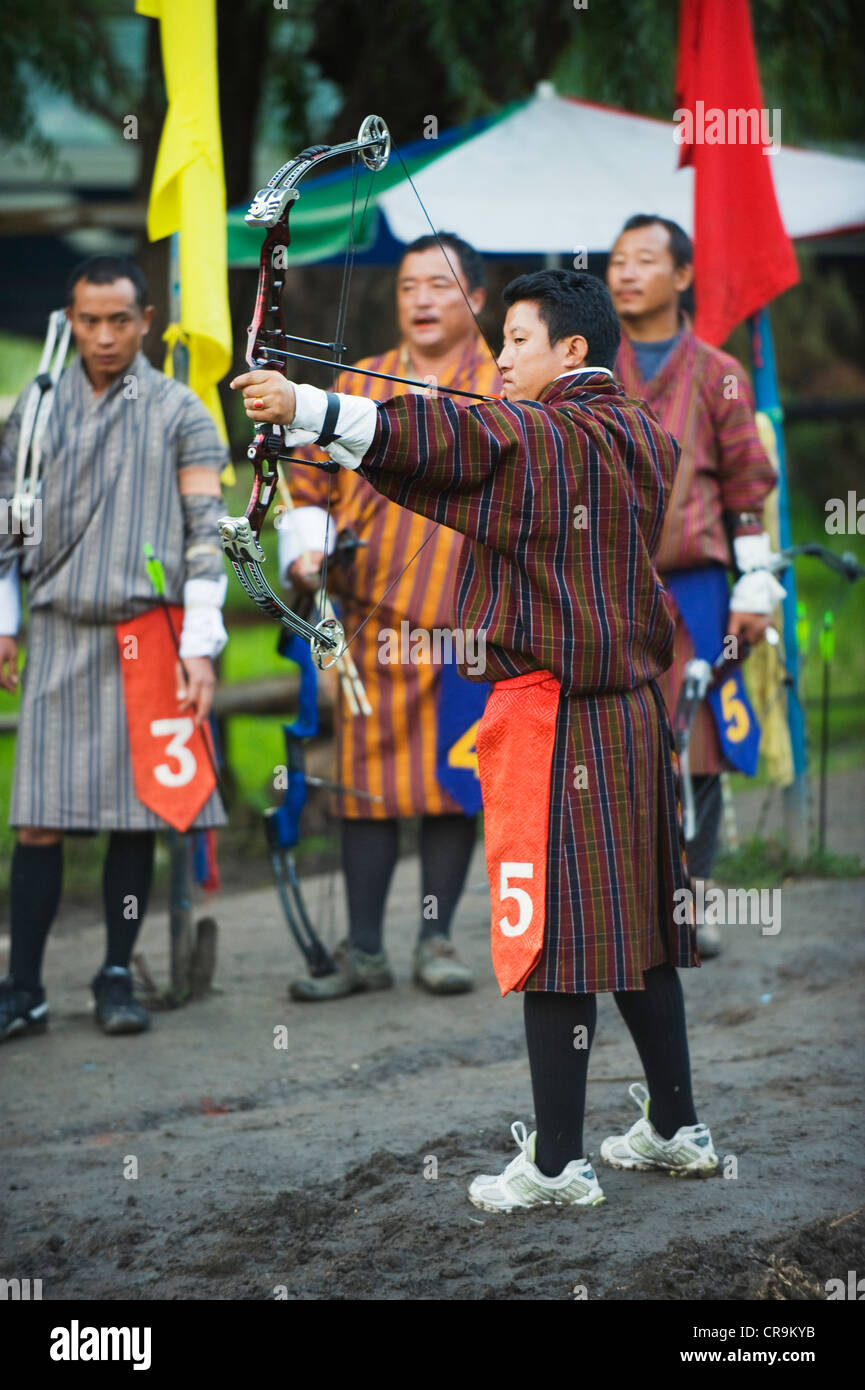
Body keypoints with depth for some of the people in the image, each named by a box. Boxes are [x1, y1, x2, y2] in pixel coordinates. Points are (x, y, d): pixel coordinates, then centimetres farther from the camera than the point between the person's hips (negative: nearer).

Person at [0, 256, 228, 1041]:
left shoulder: (179, 413, 3)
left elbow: (207, 532, -1)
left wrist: (201, 644, -7)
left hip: (148, 635, -1)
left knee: (137, 813, 1)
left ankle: (118, 977, 12)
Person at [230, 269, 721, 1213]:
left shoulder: (537, 437, -13)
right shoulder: (641, 438, 12)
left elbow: (446, 441, -28)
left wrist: (304, 409, -36)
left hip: (554, 719, -9)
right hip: (634, 709, 9)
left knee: (552, 935, -5)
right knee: (634, 924, 16)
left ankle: (557, 1165, -2)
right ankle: (675, 1128, 24)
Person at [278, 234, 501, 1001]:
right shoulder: (356, 389, 13)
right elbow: (311, 486, 15)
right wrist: (306, 554, 0)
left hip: (469, 621, -2)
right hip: (372, 618, 2)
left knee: (453, 781, 2)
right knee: (370, 778, 2)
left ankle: (437, 938, 13)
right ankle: (364, 949, 8)